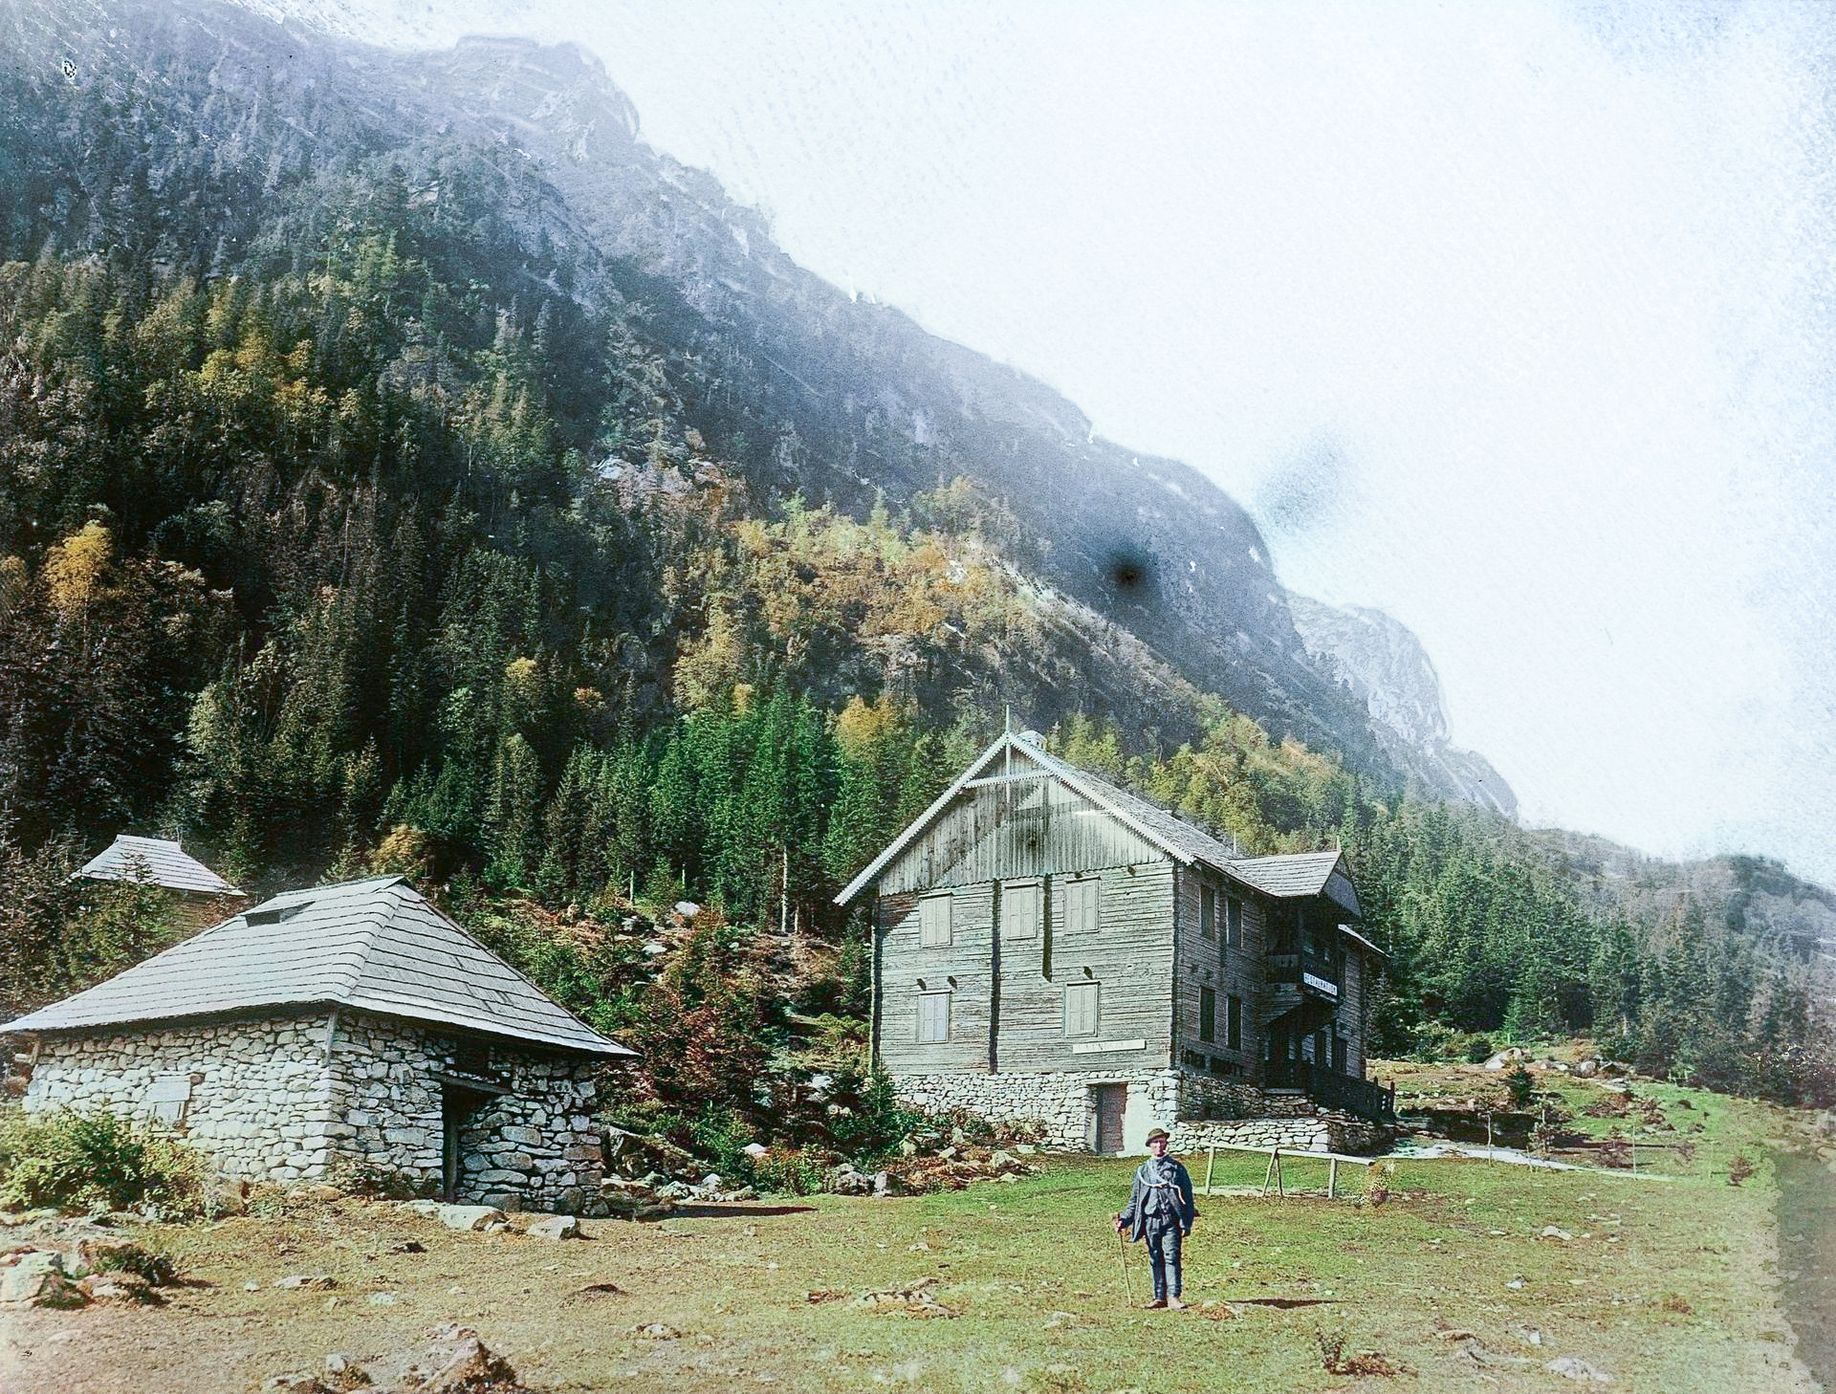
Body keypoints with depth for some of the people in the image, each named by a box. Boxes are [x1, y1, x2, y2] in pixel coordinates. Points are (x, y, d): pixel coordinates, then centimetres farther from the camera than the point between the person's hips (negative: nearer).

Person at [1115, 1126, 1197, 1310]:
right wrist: (1124, 1219, 4)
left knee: (1171, 1257, -11)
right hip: (1150, 1220, 3)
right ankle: (1160, 1297, 11)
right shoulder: (1142, 1170, 13)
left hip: (1171, 1220, -3)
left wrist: (1186, 1223, -3)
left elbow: (1187, 1196, 5)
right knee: (1155, 1260, 6)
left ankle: (1173, 1297, -13)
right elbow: (1134, 1200, 16)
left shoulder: (1176, 1167, 6)